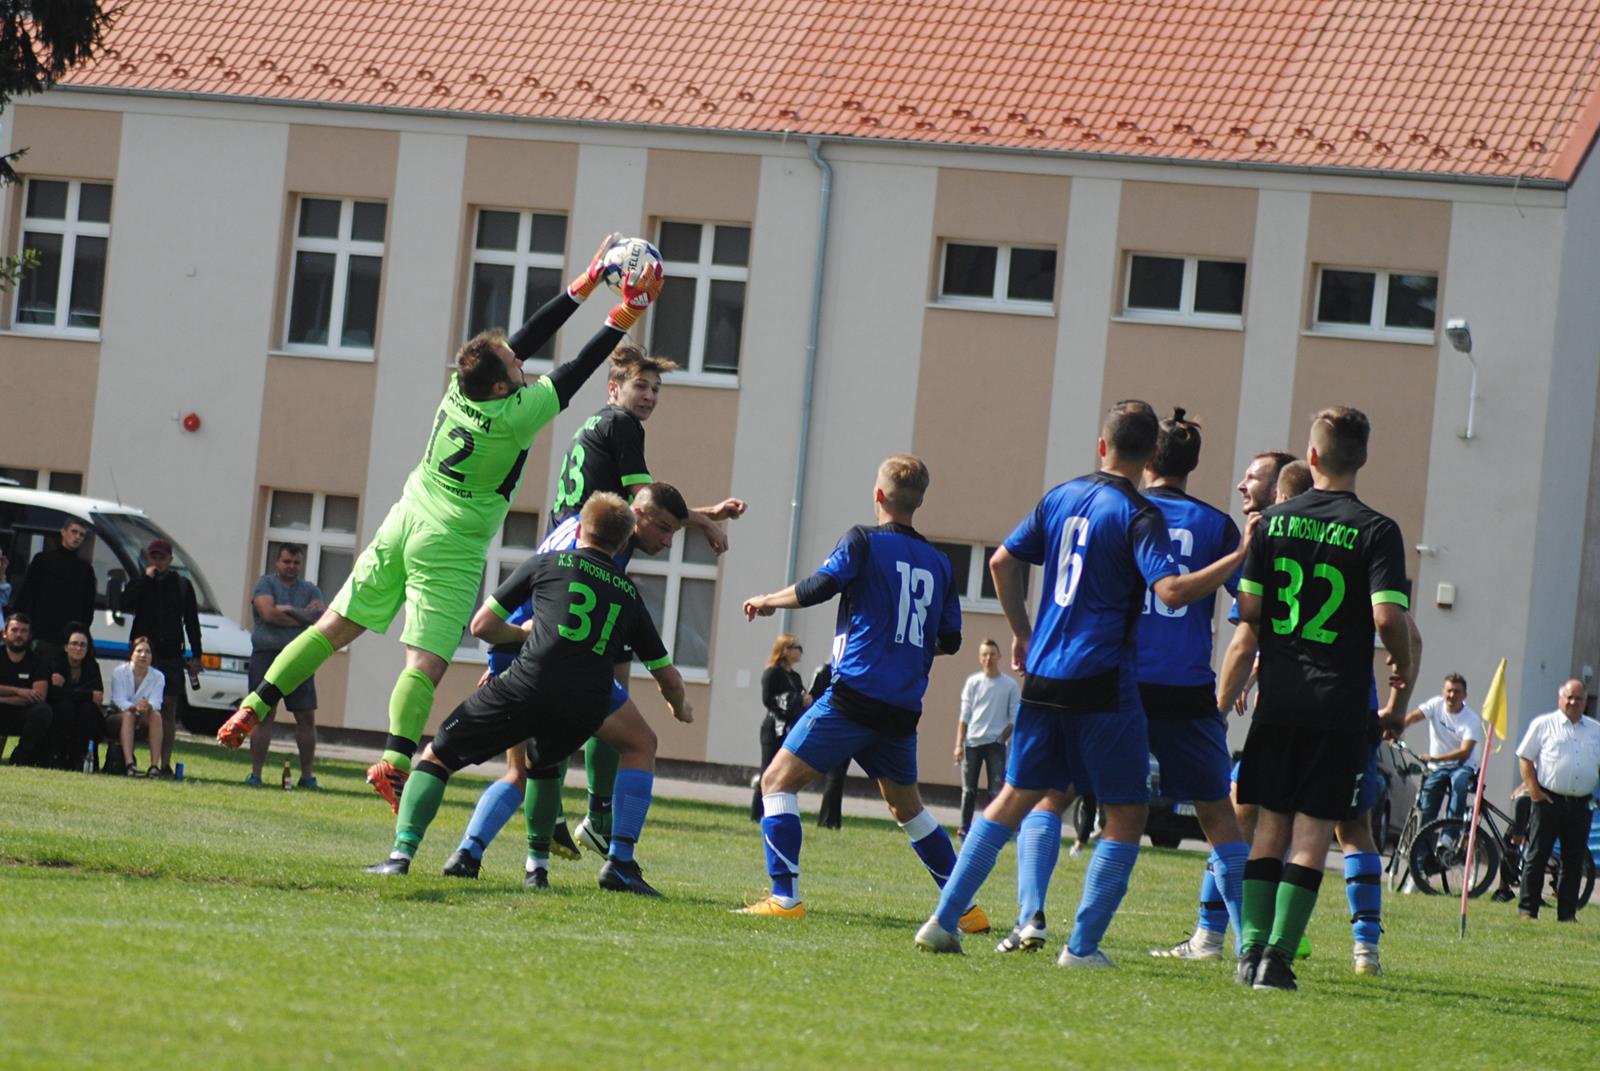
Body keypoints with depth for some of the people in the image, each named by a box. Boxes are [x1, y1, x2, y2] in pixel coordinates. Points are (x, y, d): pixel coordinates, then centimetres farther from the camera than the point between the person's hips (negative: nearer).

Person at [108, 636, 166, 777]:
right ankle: (129, 763, -50)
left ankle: (155, 765, -37)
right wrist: (134, 707, -43)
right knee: (128, 715, -35)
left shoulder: (158, 677, -4)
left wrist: (148, 707, -44)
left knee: (156, 716, -30)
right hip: (117, 717, -2)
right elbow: (119, 700, -22)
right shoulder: (119, 672, -9)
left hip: (144, 720, 2)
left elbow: (156, 702, -19)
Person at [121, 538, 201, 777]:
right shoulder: (139, 583, 10)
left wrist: (196, 655, 8)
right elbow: (126, 605, -9)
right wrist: (146, 578, -9)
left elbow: (191, 621, 14)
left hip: (171, 655, 1)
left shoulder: (182, 585, 12)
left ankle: (164, 763, 0)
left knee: (169, 709, -2)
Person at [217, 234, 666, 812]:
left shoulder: (461, 387, -3)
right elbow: (578, 369, -12)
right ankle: (394, 759, -24)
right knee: (426, 662, -10)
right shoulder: (514, 415, -19)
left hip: (401, 526, 6)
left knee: (336, 627, 10)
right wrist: (628, 311, -5)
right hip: (450, 548, -6)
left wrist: (587, 282, 8)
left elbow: (529, 335, 6)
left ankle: (255, 706, 7)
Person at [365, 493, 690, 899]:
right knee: (640, 744, 30)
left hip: (525, 686, -1)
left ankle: (402, 852, -4)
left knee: (437, 757, 17)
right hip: (584, 709, 1)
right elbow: (667, 676, 31)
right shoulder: (629, 595, 24)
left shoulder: (546, 564, 17)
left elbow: (483, 626, 21)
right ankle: (621, 862, 16)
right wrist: (681, 707, 54)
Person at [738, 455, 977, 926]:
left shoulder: (865, 541, -3)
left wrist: (768, 600, 4)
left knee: (778, 782, -1)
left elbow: (819, 587, -13)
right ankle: (966, 907, 23)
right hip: (903, 710, 6)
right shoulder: (938, 562, 13)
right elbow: (950, 640, 16)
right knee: (907, 806, 23)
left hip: (855, 696, -6)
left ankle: (785, 897, -14)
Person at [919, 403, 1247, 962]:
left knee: (1016, 797, 15)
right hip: (1102, 684, -6)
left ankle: (942, 921, 9)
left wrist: (1022, 633, 26)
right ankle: (1082, 946, -2)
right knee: (1126, 815, 4)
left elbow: (1002, 563, 15)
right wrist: (1240, 559, -15)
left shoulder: (1060, 497, 10)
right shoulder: (1139, 515, -9)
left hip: (1044, 678, 6)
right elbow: (1172, 591, -21)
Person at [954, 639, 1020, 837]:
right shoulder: (973, 682, 7)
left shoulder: (1010, 685, 2)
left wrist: (1003, 738, -7)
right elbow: (964, 715, 7)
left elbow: (1014, 717, 3)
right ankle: (964, 828, 9)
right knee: (969, 790, 3)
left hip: (995, 744, -2)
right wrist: (959, 744, 2)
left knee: (997, 790, -9)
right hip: (972, 742, 2)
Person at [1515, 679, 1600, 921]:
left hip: (1580, 805, 3)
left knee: (1574, 862, 5)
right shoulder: (1543, 725, 4)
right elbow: (1524, 758, 2)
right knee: (1536, 856, -2)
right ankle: (1528, 909, 2)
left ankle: (1567, 913, 10)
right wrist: (1533, 789, -7)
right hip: (1549, 800, -3)